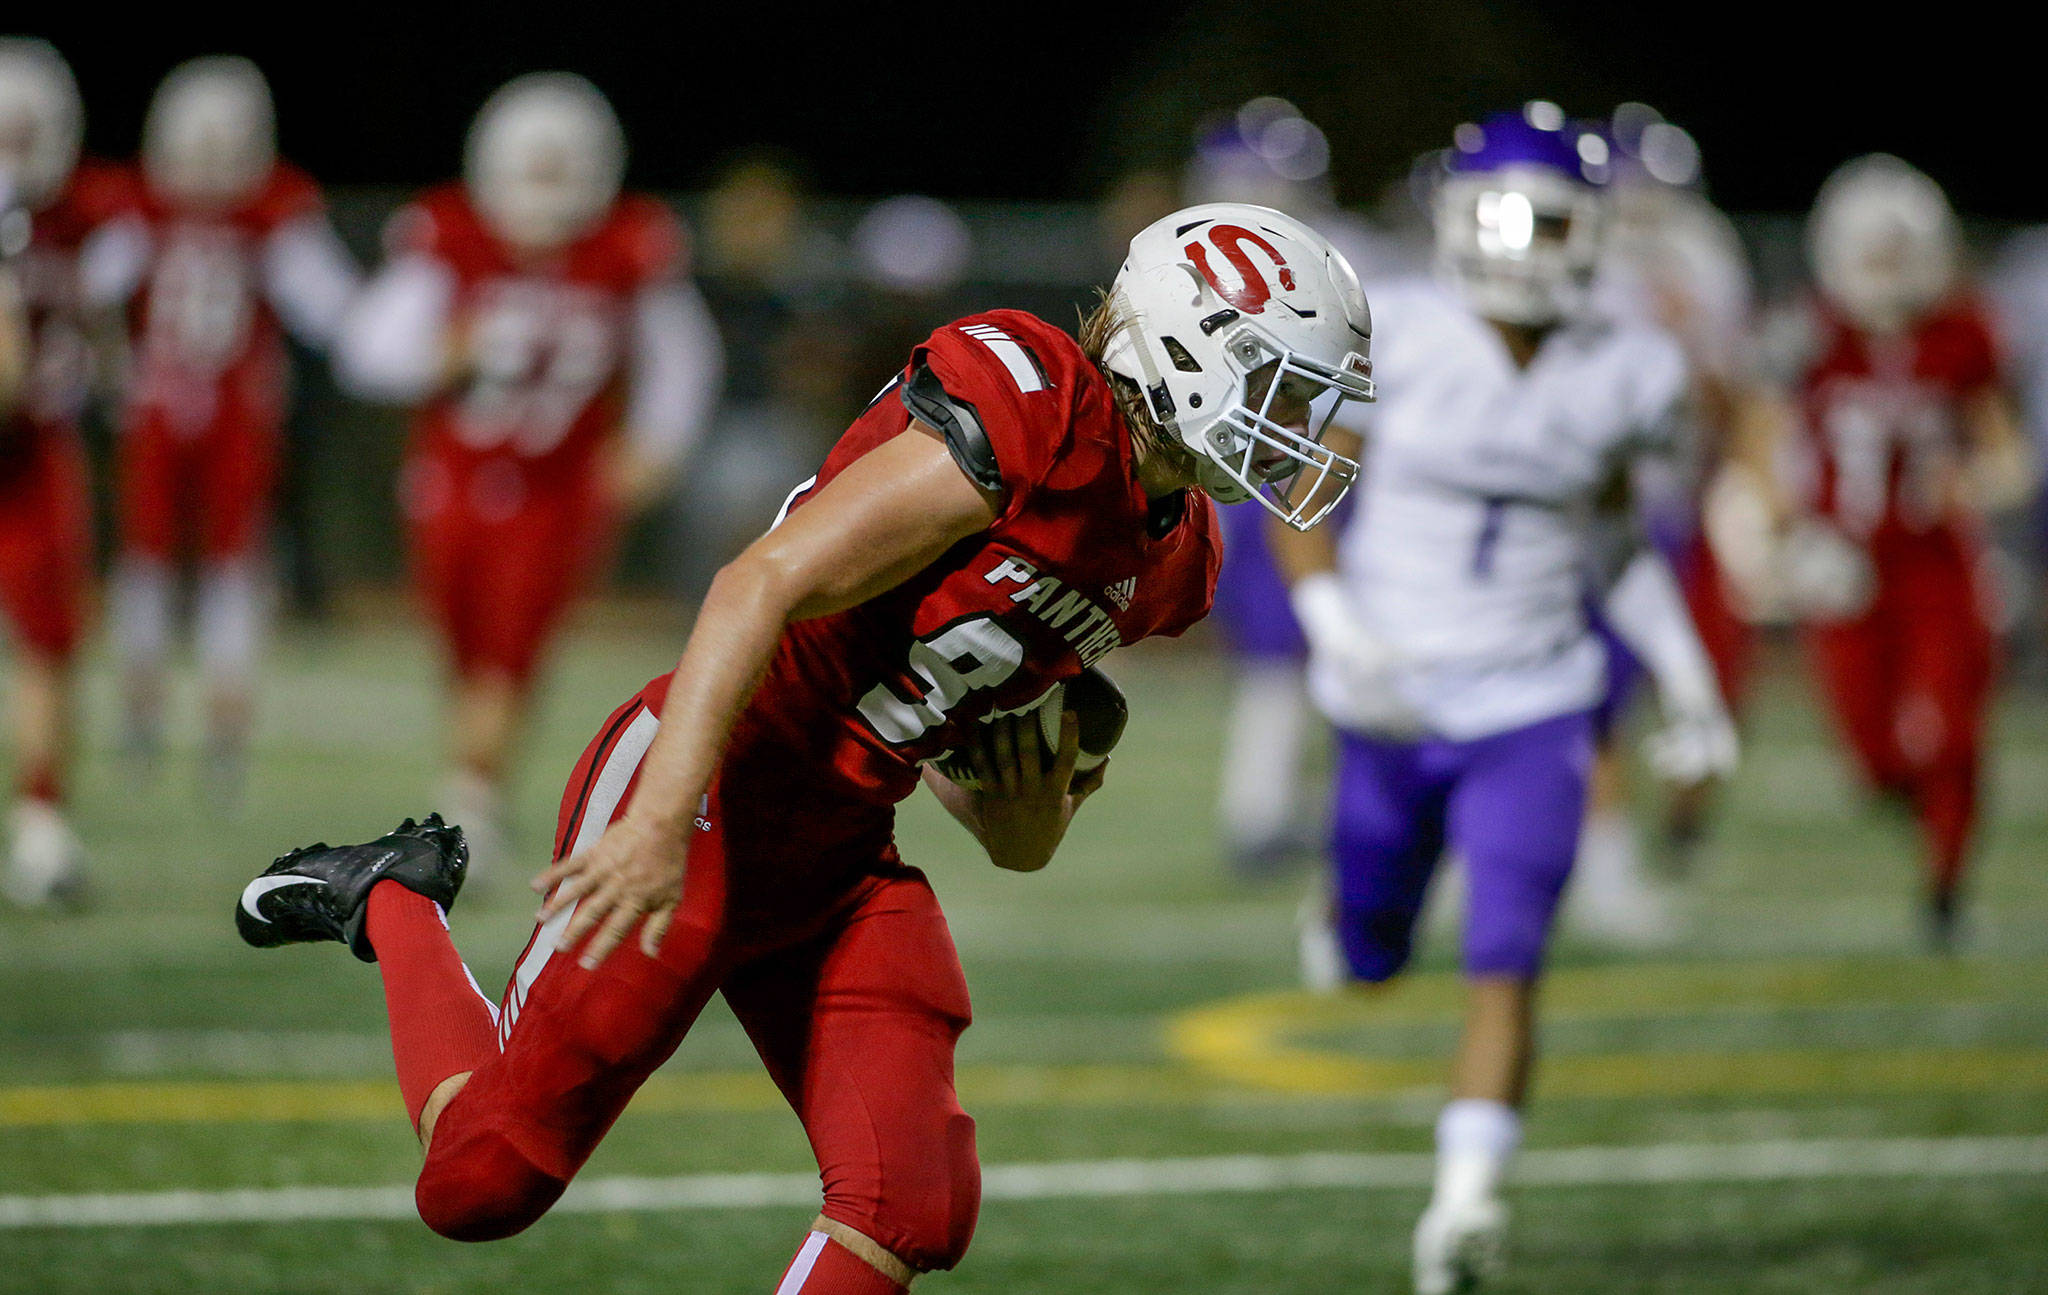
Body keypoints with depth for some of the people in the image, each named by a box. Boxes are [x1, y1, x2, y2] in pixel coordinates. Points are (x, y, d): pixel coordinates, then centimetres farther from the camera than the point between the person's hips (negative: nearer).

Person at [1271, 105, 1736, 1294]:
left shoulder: (1621, 376, -3)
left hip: (1534, 713, 0)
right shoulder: (1390, 341, -11)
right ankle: (1351, 917, 53)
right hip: (1396, 705, 0)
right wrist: (1339, 636, -19)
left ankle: (1466, 1199, -18)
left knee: (1507, 966, -15)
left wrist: (1686, 678, 9)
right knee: (1368, 960, 17)